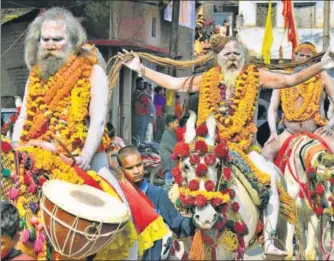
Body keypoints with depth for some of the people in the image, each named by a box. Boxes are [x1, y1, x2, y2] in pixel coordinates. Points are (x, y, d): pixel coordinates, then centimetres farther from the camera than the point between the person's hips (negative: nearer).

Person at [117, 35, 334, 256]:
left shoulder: (255, 76, 6)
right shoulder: (208, 79, 11)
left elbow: (290, 80, 1)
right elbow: (172, 83, 16)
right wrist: (140, 68, 12)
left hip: (244, 146, -1)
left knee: (271, 176, -23)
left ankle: (269, 242, -22)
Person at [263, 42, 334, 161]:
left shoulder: (322, 77, 4)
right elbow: (273, 108, 9)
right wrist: (273, 131, -4)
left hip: (317, 131, -2)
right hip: (290, 133, 2)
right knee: (267, 153, -19)